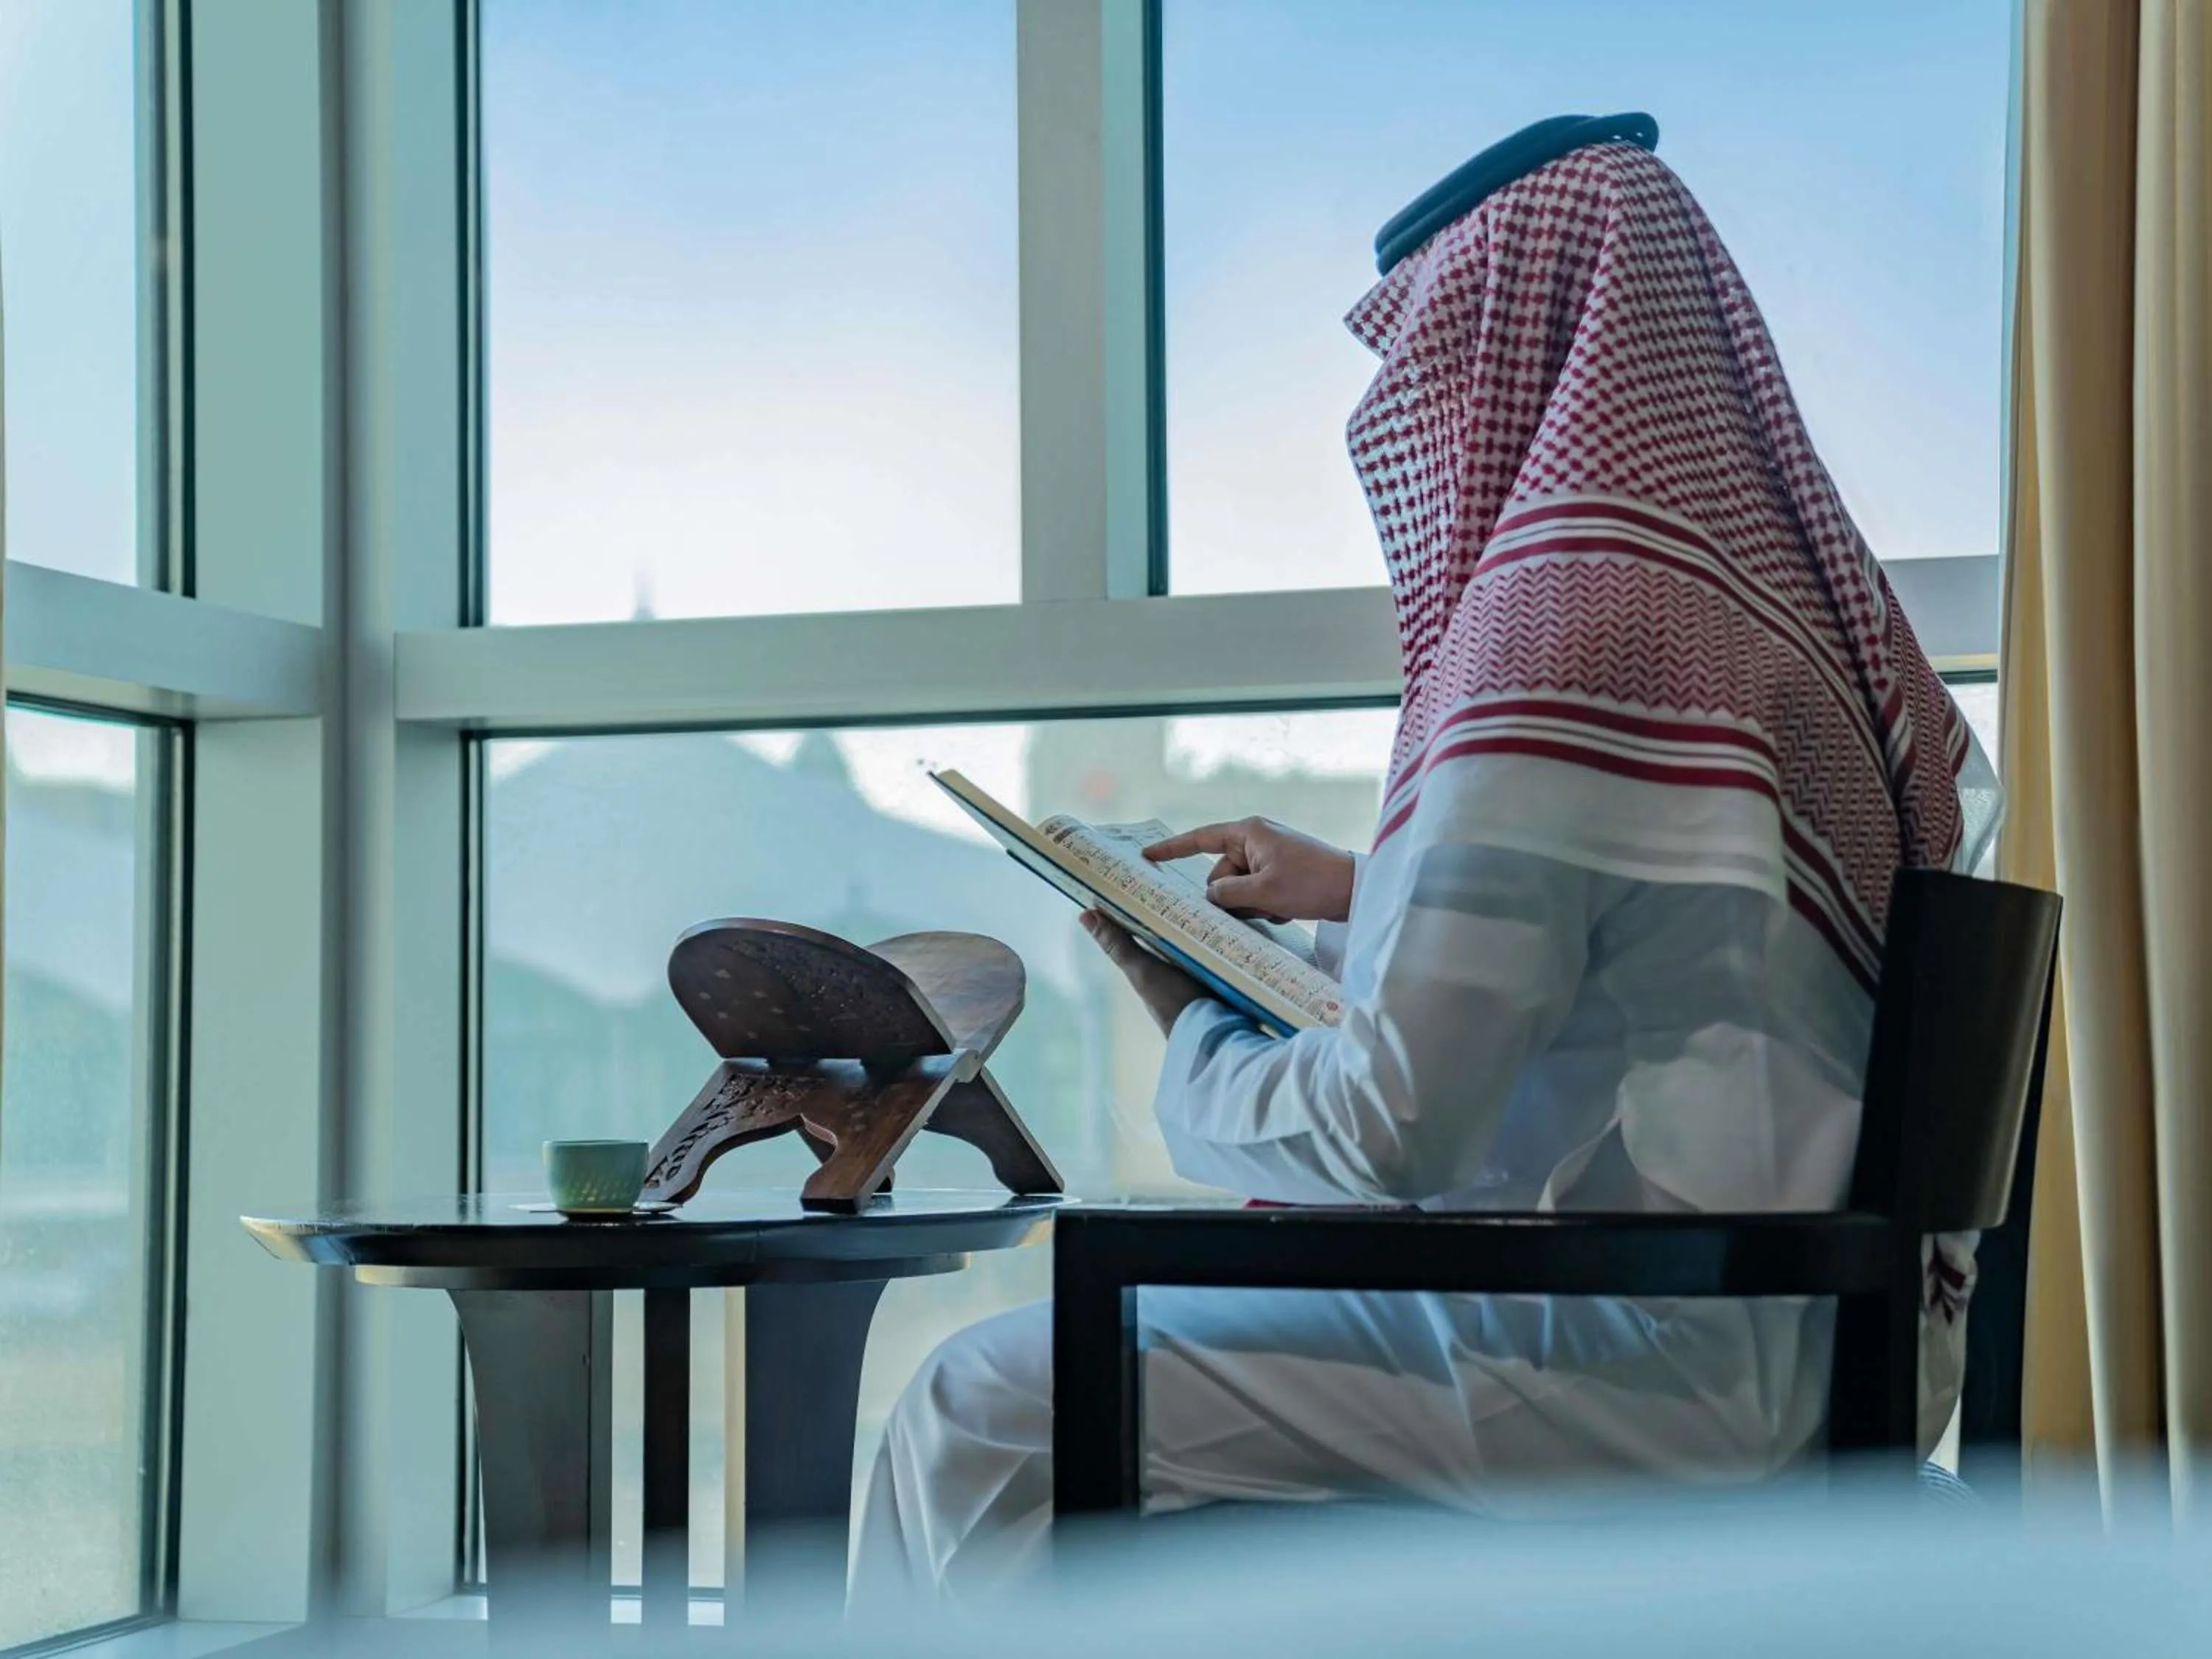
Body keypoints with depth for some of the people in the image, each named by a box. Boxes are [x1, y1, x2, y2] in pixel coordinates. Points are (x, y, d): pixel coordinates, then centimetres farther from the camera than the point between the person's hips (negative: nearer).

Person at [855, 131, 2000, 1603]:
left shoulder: (1558, 617, -18)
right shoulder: (1788, 594, 11)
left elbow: (1392, 1127, -21)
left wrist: (1192, 1044, -1)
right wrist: (1355, 895, 27)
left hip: (1657, 1364, -10)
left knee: (985, 1416, -8)